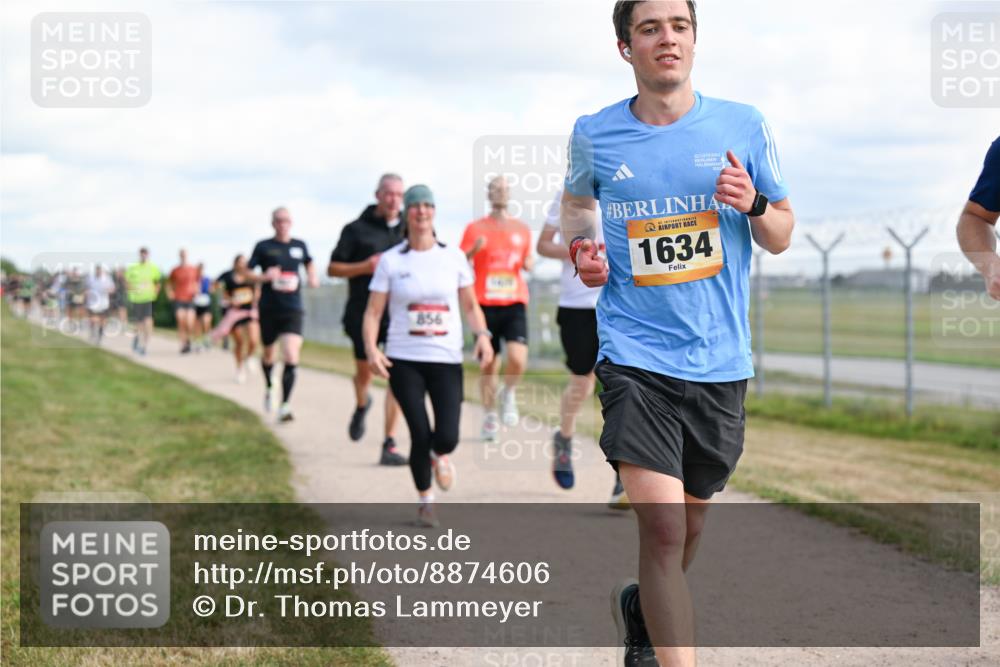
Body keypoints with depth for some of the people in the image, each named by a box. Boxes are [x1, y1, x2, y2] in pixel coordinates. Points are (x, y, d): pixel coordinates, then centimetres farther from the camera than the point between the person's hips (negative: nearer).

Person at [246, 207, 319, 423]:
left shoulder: (299, 246, 7)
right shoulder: (263, 247, 0)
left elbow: (309, 263, 27)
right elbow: (246, 274, 2)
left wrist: (312, 277, 7)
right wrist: (264, 277, -17)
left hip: (293, 310, 0)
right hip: (269, 308, 0)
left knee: (291, 356, -17)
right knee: (269, 354, 16)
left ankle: (285, 405, -14)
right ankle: (269, 389, 46)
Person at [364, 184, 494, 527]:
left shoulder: (454, 257, 6)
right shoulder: (391, 261, 2)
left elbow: (471, 306, 12)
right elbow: (373, 312, 1)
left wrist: (482, 335, -6)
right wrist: (371, 348, -15)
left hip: (447, 358, 1)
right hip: (404, 360, -1)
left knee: (446, 437, -12)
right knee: (420, 435, -7)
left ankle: (441, 455, 27)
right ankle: (425, 499, 17)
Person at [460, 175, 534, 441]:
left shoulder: (522, 229, 11)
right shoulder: (475, 228, 3)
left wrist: (528, 263, -1)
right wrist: (474, 250, -18)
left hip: (515, 303, 1)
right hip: (486, 305, -1)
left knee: (518, 359, -19)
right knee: (489, 366, 3)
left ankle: (509, 393, 11)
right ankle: (489, 416, 20)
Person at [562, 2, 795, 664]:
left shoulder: (744, 126, 1)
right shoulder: (594, 135, 1)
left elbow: (783, 236, 10)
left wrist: (755, 204, -12)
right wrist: (581, 247, 2)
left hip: (720, 361, 2)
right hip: (636, 356, -2)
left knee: (690, 519, 17)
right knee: (663, 527, -16)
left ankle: (642, 610, 47)